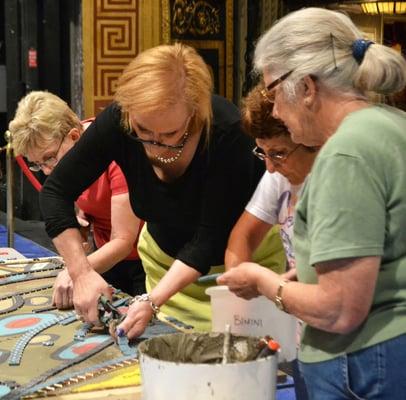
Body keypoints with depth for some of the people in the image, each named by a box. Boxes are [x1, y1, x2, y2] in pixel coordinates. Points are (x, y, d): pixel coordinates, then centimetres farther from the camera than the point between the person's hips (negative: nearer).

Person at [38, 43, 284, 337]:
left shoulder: (226, 133, -34)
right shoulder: (116, 121, -24)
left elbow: (210, 239, -29)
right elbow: (56, 192, -14)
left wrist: (153, 300, -38)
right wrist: (81, 272, -23)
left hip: (240, 255, -3)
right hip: (164, 252, 3)